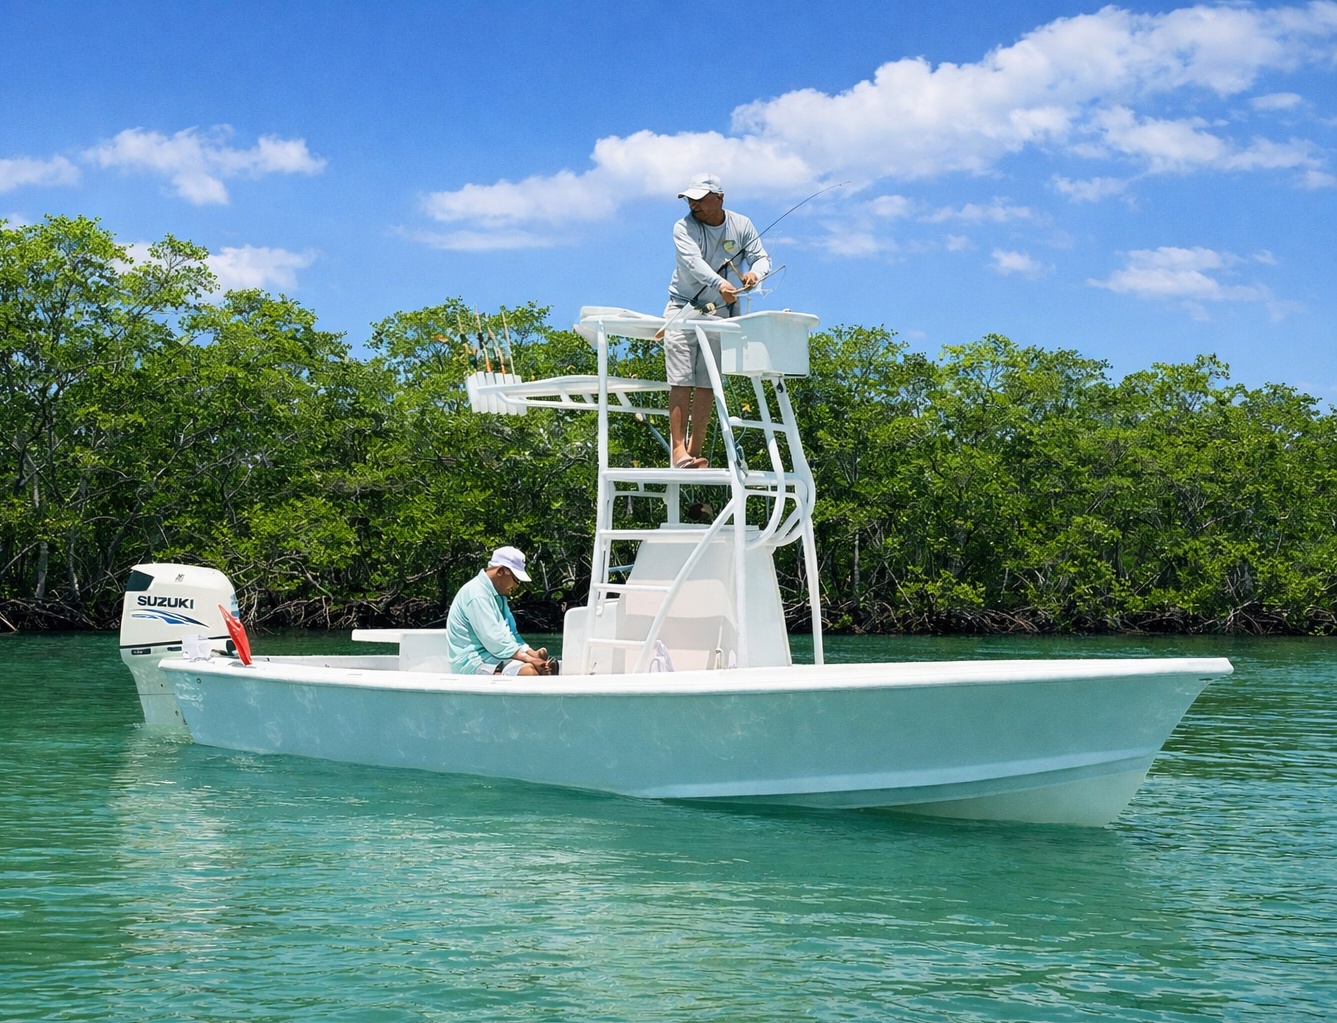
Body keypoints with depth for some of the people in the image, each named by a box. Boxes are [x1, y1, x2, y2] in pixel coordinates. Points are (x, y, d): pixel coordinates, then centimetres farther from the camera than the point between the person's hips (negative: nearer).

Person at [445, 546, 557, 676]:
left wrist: (533, 654, 1)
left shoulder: (498, 595, 16)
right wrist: (529, 659, -23)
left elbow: (510, 634, 19)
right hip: (472, 663, -10)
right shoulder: (476, 594, -17)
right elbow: (493, 641, -24)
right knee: (527, 670, -30)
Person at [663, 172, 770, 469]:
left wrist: (754, 272, -26)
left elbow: (762, 257, -1)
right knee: (681, 382, -11)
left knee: (707, 385, -2)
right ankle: (678, 450, -15)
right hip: (684, 309, -2)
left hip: (720, 313, 3)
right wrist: (719, 284, -44)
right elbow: (693, 261, -26)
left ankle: (694, 451, 0)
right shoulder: (684, 228, -9)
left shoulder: (741, 226, 1)